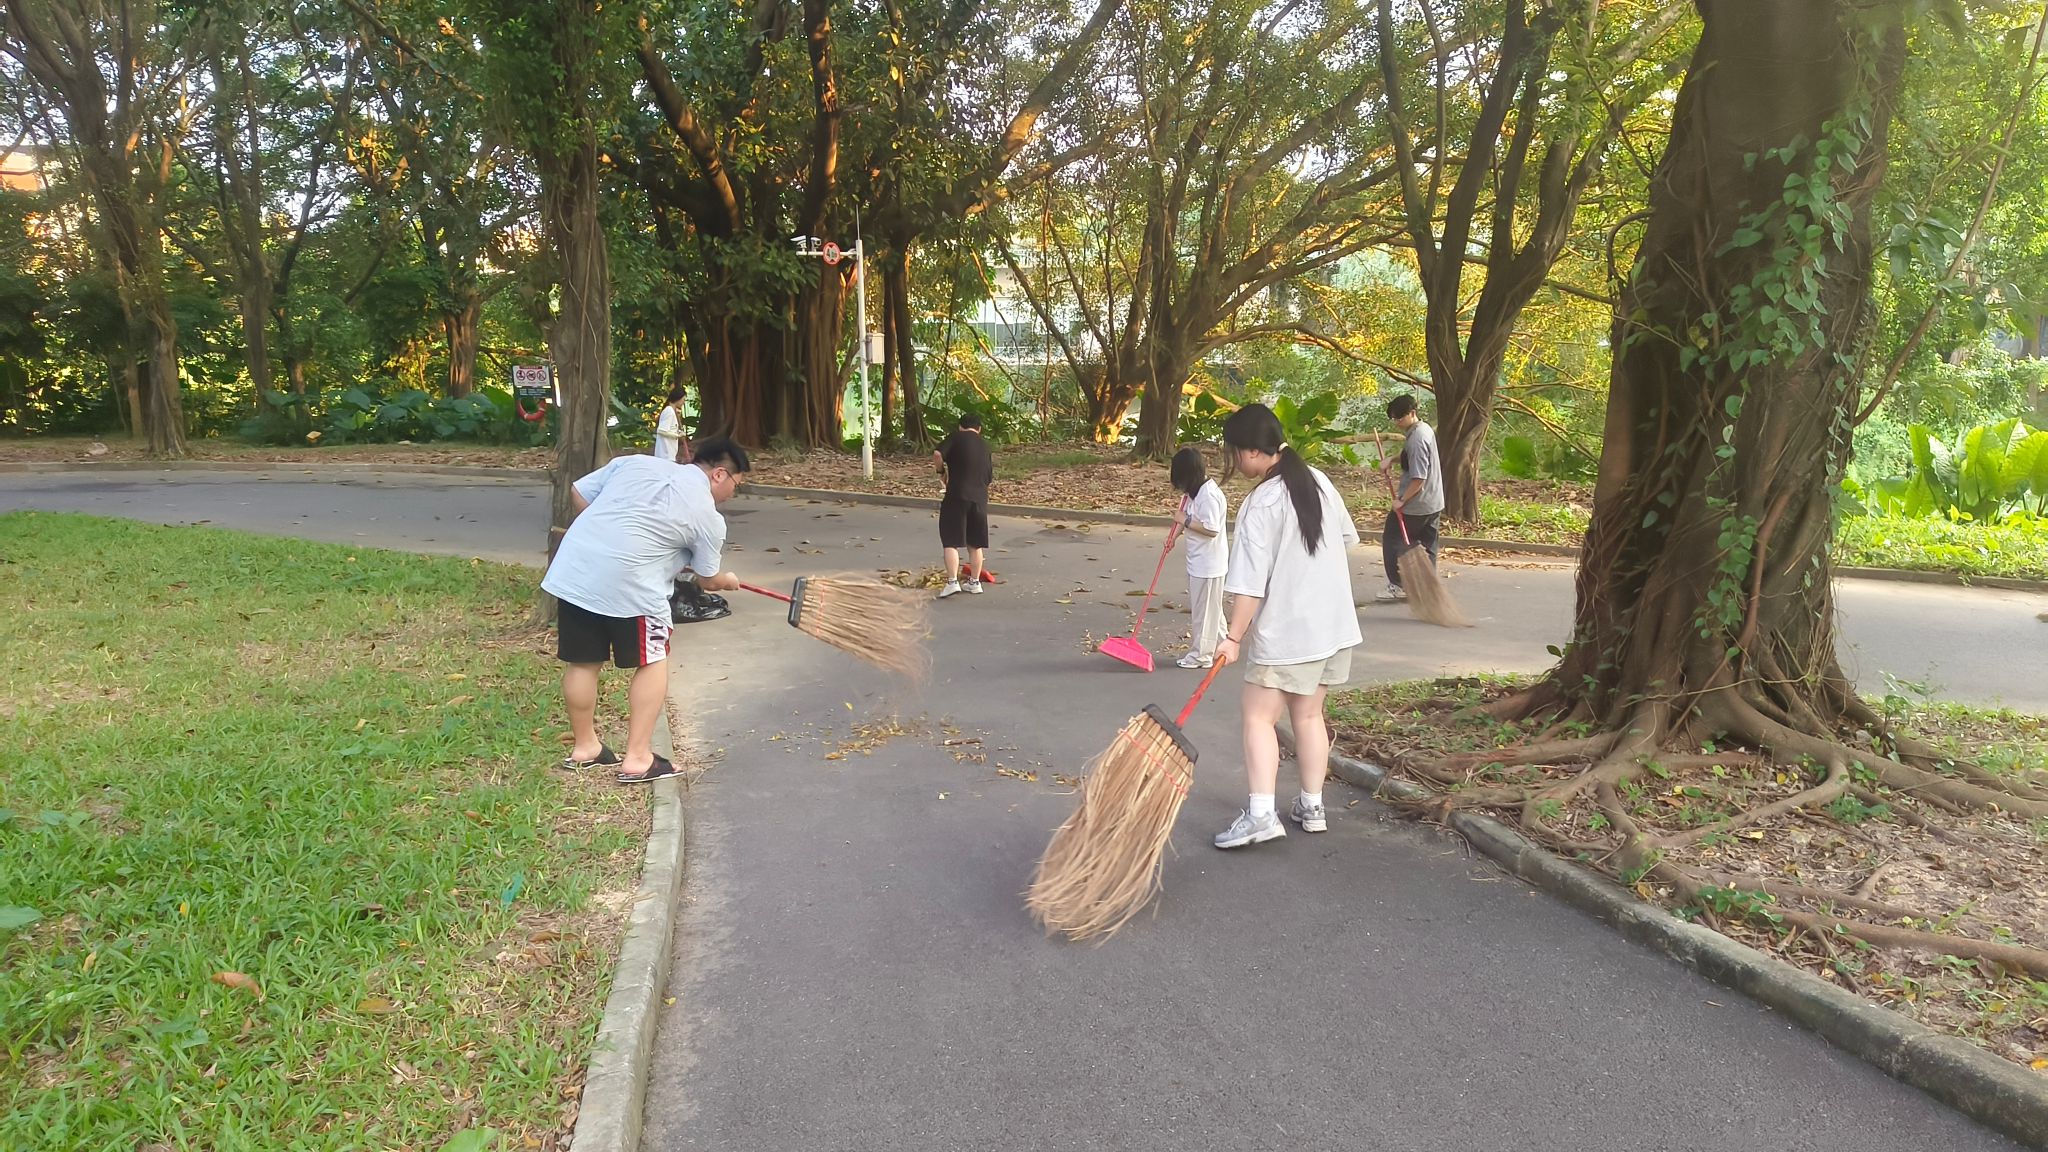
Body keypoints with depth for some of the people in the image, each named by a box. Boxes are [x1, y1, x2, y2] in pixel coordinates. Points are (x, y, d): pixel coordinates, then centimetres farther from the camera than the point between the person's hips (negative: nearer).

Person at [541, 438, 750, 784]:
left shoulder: (635, 462, 16)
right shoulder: (707, 516, 4)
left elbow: (579, 493, 18)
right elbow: (709, 580, 15)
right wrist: (728, 581, 37)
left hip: (573, 568, 6)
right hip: (629, 583, -6)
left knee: (583, 662, 18)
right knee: (653, 661, 13)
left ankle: (584, 747, 33)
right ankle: (637, 759, 11)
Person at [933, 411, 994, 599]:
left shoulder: (956, 437, -1)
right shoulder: (984, 445, 16)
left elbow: (937, 455, -16)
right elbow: (989, 478, 19)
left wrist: (942, 471, 1)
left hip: (957, 496, -5)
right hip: (979, 498, 5)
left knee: (951, 541, -3)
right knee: (976, 543, 15)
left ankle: (952, 582, -13)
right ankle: (974, 582, 21)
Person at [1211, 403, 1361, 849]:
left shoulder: (1260, 505, -19)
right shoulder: (1319, 481, 4)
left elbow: (1251, 585, -21)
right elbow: (1347, 538, 18)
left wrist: (1234, 637, -15)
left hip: (1284, 632, -8)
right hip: (1334, 624, 8)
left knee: (1259, 717, -2)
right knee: (1308, 715, 16)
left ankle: (1261, 814, -10)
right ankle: (1311, 807, 22)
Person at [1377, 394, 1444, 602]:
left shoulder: (1417, 439, -23)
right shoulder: (1425, 429, 8)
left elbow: (1418, 478, -25)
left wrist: (1402, 500, -17)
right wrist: (1391, 459, 11)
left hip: (1414, 504, -9)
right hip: (1433, 502, 9)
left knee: (1393, 540, 3)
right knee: (1427, 545, 12)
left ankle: (1397, 586, 7)